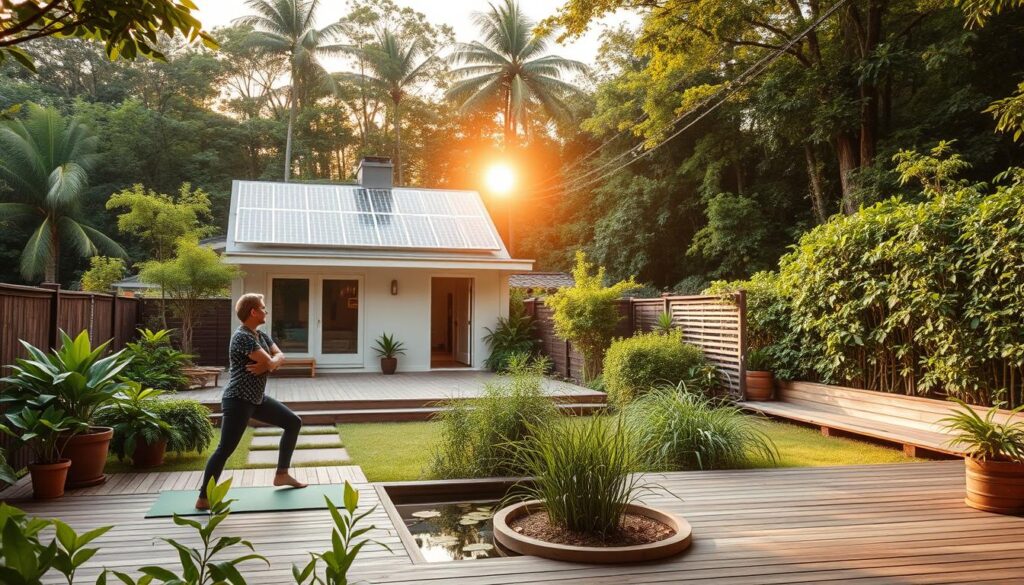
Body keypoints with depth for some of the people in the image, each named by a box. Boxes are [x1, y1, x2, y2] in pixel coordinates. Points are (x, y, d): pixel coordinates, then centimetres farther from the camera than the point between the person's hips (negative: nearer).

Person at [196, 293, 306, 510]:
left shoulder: (261, 335, 11)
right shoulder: (242, 336, -20)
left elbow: (280, 356, 4)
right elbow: (270, 363, -23)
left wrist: (267, 364, -16)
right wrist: (269, 363, 0)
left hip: (257, 398, 10)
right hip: (238, 401, -10)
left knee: (293, 422, 14)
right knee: (225, 449, -10)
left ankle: (281, 475, 20)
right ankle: (203, 499, -1)